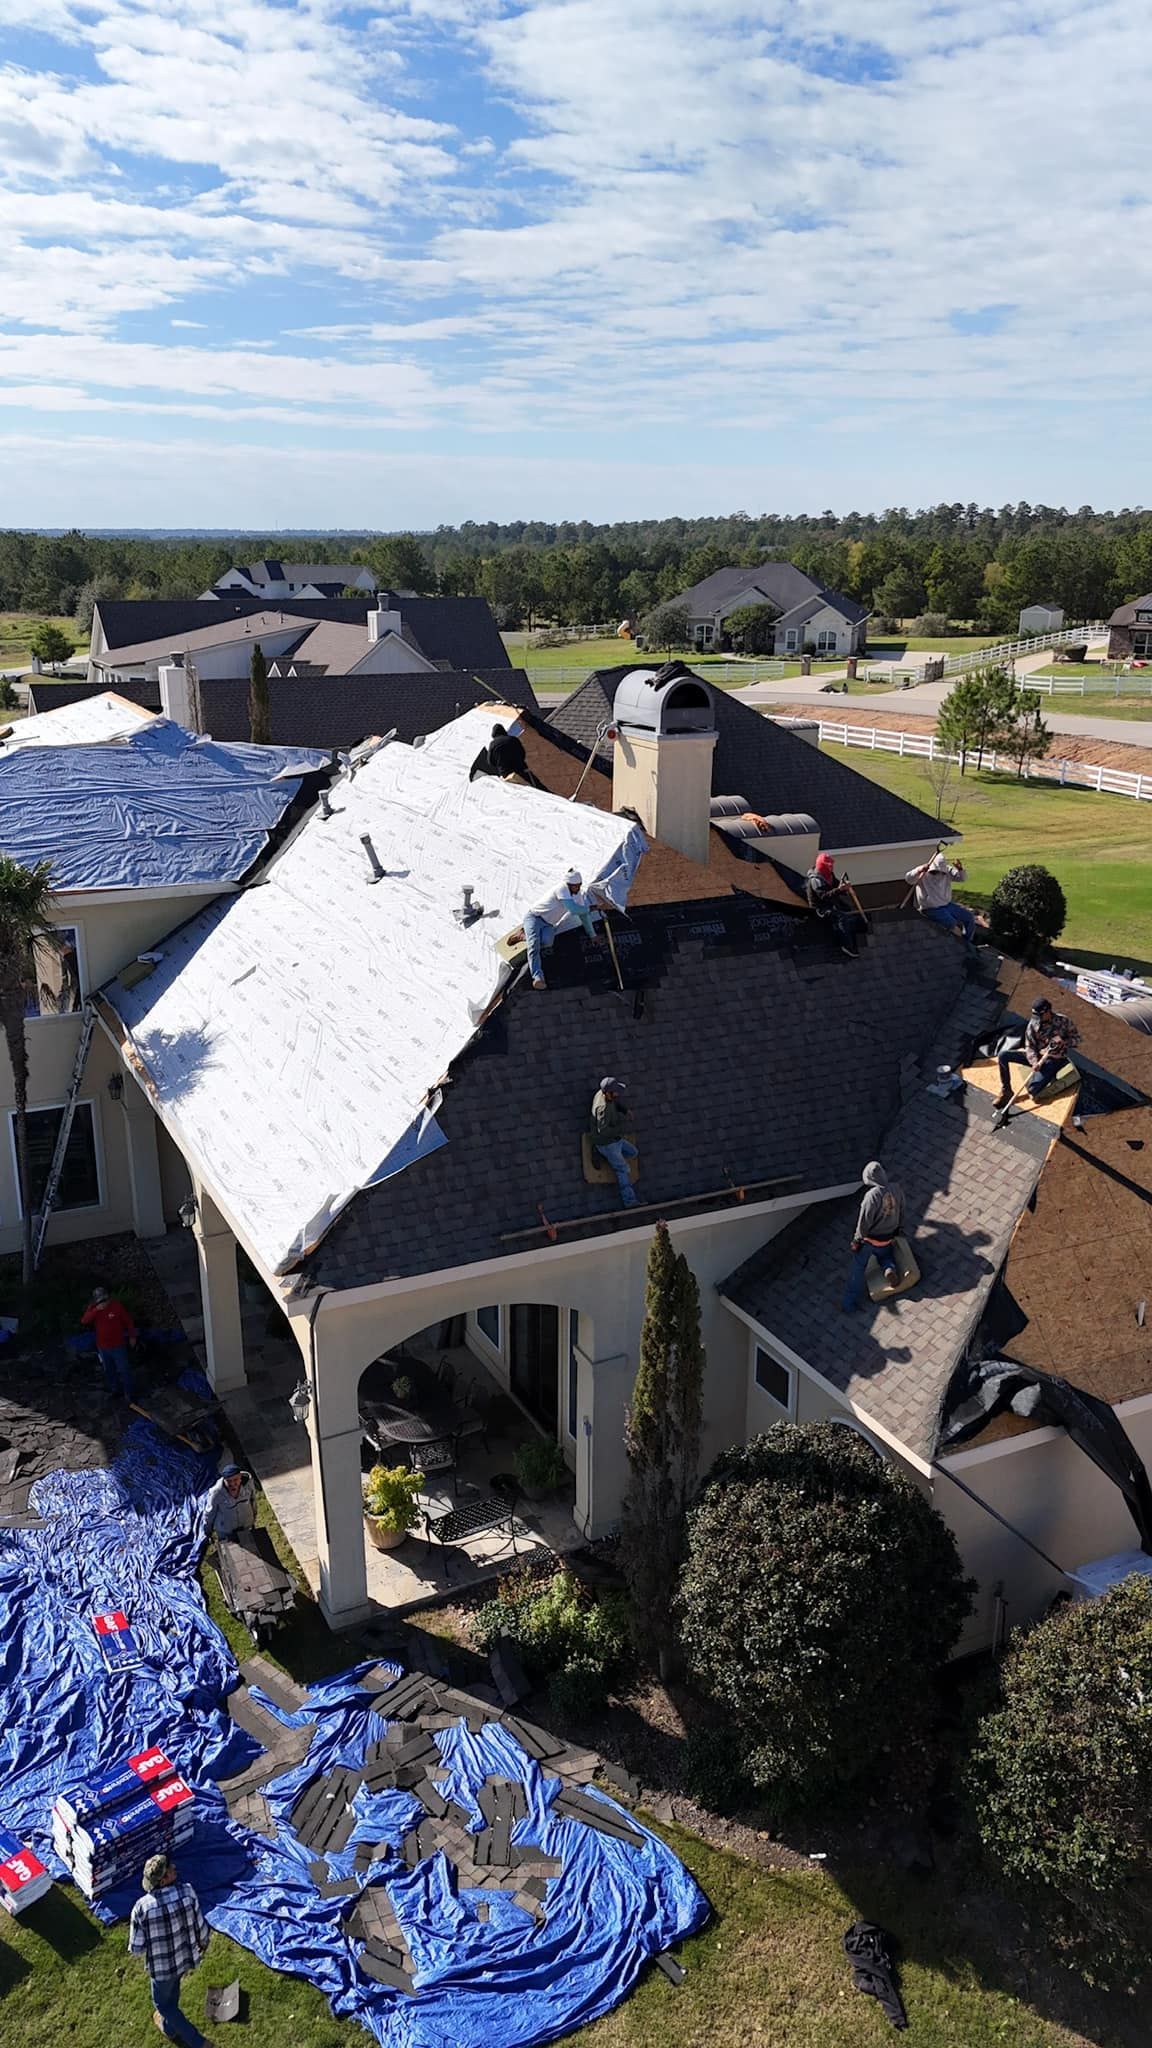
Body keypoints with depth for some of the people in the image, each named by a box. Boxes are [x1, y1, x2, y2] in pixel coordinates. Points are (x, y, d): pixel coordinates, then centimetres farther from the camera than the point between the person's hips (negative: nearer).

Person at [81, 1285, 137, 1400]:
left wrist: (132, 1337, 0)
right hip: (102, 1347, 4)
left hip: (118, 1345, -4)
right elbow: (84, 1321, -21)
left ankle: (128, 1393, 15)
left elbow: (129, 1321, -7)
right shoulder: (93, 1308, -6)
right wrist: (96, 1310, -33)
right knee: (109, 1371, 19)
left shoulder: (117, 1306, -17)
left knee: (123, 1370, 3)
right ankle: (115, 1390, 37)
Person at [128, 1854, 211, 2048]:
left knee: (163, 2003, 25)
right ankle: (170, 2026, 61)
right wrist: (203, 1944, 9)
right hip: (186, 1957, 3)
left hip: (162, 1965, -3)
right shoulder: (187, 1892, -27)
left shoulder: (142, 1908, -32)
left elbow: (136, 1948, -20)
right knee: (172, 1990, 35)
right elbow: (201, 1927, -13)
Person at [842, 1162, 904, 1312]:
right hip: (888, 1237, 5)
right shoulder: (896, 1188, -12)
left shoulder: (872, 1195, -30)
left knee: (858, 1268, 8)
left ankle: (850, 1300, 8)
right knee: (885, 1255, 34)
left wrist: (857, 1239, -7)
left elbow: (864, 1221, -23)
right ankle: (891, 1269, 3)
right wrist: (896, 1229, 21)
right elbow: (901, 1211, 4)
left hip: (870, 1239, -5)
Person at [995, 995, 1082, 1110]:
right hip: (1037, 1055, 4)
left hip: (1054, 1059, -4)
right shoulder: (1033, 1023, -8)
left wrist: (1063, 1041, -25)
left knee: (1032, 1090, -27)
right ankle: (1006, 1092, -6)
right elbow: (1029, 1046, -8)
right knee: (1002, 1056, -13)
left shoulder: (1063, 1021, -16)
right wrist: (1034, 1062, -27)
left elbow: (1076, 1039, -3)